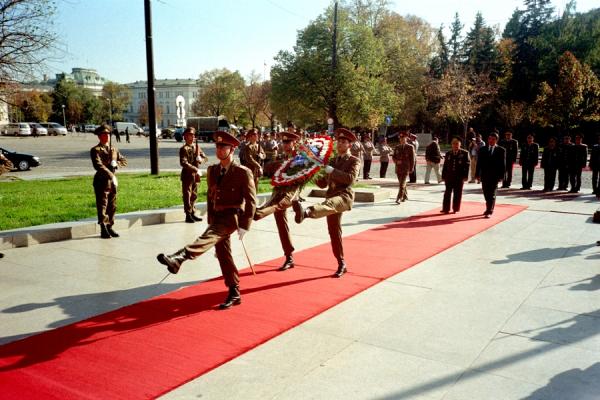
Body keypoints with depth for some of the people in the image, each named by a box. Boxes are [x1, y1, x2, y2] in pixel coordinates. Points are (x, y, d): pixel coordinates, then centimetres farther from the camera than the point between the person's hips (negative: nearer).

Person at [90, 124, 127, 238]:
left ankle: (110, 228, 21)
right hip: (102, 181, -6)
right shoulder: (95, 150, -6)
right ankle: (103, 230, 3)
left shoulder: (114, 149, 16)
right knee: (102, 206, -2)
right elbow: (98, 165, -20)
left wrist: (116, 163, -9)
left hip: (113, 180, 6)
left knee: (112, 206, 11)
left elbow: (123, 160, 14)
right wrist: (110, 175, -30)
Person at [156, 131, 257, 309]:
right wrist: (210, 219, 14)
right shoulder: (212, 170, 12)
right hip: (217, 217, 7)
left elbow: (251, 201, -9)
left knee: (208, 237, -31)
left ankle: (178, 258, -53)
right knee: (224, 256, 8)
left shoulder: (243, 172, -8)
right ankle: (234, 294, 17)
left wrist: (244, 226, -14)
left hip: (232, 217, -7)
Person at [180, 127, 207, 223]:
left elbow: (205, 157, 15)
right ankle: (188, 215, 3)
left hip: (196, 175, 7)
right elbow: (183, 163, -22)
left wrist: (200, 158, -10)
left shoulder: (196, 147, 12)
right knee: (187, 195, -1)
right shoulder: (183, 149, -11)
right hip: (187, 175, -7)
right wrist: (196, 169, -25)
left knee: (194, 195, 13)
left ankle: (193, 213, 22)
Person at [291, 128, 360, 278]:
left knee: (328, 204, -40)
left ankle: (306, 212, -73)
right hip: (331, 197, 7)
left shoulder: (354, 161, 5)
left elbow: (350, 178, -15)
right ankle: (341, 264, 21)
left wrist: (332, 171, -18)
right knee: (334, 232, 8)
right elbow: (323, 183, 21)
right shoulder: (333, 161, 22)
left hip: (344, 195, -7)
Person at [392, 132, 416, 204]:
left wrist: (411, 169, -5)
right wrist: (396, 161, -9)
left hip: (406, 169, -5)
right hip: (398, 168, 5)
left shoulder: (410, 147, -2)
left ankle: (399, 198, -17)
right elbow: (393, 157, 13)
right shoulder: (397, 147, 11)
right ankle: (405, 196, 31)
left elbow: (413, 158, -1)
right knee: (401, 183, 14)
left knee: (402, 184, -14)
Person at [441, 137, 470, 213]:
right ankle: (446, 209, 8)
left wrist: (465, 176, -10)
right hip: (449, 177, 3)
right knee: (447, 193, 3)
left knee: (457, 194, 4)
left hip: (459, 177, -2)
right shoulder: (448, 154, 10)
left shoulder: (465, 153, 0)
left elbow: (467, 166, -3)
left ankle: (456, 209, 15)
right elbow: (445, 166, 11)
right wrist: (443, 176, 6)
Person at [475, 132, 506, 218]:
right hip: (484, 175, 4)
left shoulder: (501, 150, 0)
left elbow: (503, 164, -1)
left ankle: (489, 211, -4)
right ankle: (489, 209, 24)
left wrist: (501, 176, -7)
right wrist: (477, 174, 3)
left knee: (492, 194, -5)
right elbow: (479, 163, 8)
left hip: (494, 176, -3)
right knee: (486, 194, 10)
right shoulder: (482, 149, 9)